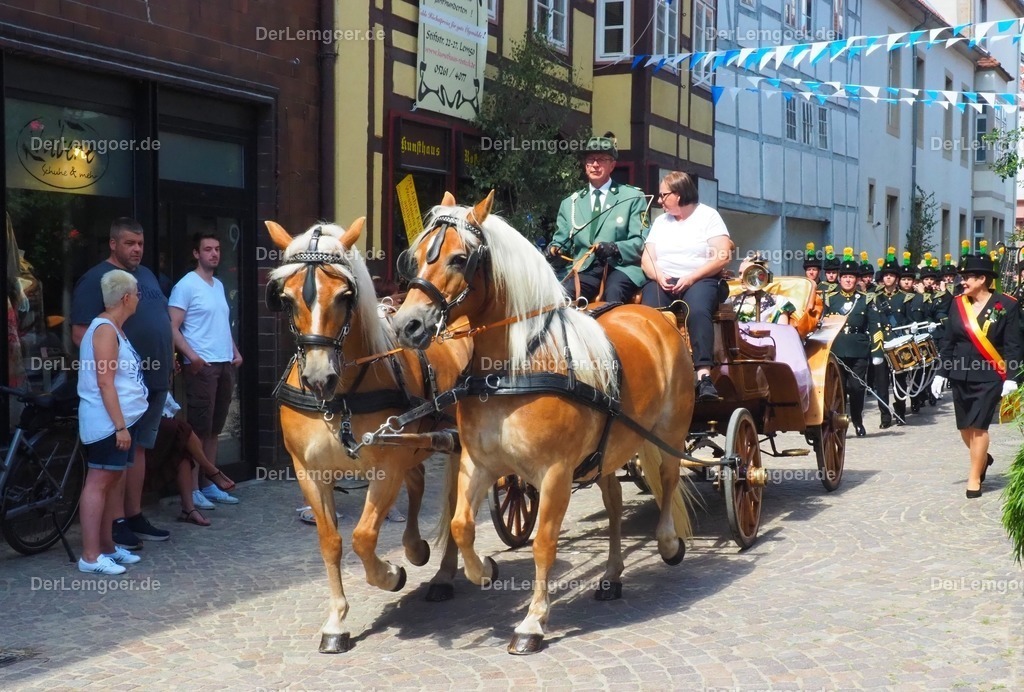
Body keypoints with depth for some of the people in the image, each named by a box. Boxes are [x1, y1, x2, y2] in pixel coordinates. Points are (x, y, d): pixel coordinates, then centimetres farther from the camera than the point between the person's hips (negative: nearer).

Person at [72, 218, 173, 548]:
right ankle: (117, 522, 1)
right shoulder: (96, 279, -8)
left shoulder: (146, 275, 16)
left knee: (138, 448, 13)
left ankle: (135, 517, 19)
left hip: (154, 379, 8)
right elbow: (80, 334, -14)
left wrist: (167, 361, 17)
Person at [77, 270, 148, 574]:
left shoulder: (115, 329, 16)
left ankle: (107, 546, 20)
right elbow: (105, 383, -21)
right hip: (108, 423, -10)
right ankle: (90, 556, -8)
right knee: (98, 482, -9)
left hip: (122, 420, 10)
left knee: (113, 480, 13)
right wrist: (120, 426, -23)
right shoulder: (105, 330, -15)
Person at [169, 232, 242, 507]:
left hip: (225, 366, 8)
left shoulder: (219, 285, 17)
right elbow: (172, 327, -14)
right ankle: (191, 489, -1)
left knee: (214, 429, 12)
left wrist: (235, 351, 14)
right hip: (202, 367, -8)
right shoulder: (186, 285, -8)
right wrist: (191, 355, -25)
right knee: (199, 430, -6)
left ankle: (209, 484, 19)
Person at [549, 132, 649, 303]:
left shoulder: (632, 198, 10)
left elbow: (641, 242, 2)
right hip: (585, 269, 2)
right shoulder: (570, 203, 19)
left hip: (621, 267, -2)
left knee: (613, 295, -36)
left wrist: (614, 249, -18)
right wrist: (554, 250, -6)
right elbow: (561, 242, 19)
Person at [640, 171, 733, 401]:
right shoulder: (660, 221, 23)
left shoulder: (708, 216, 8)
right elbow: (647, 259, 14)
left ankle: (704, 375, -45)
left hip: (700, 280, -4)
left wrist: (691, 278, -14)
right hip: (662, 281, 4)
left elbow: (723, 256, -4)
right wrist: (659, 276, -8)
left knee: (698, 312, -36)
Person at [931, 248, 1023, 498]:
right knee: (965, 427, 11)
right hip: (960, 376, 5)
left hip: (989, 377, -5)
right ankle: (982, 458, 39)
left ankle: (974, 478, 5)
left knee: (978, 426, -7)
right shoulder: (958, 303, 4)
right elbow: (948, 341, 8)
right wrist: (940, 373, 5)